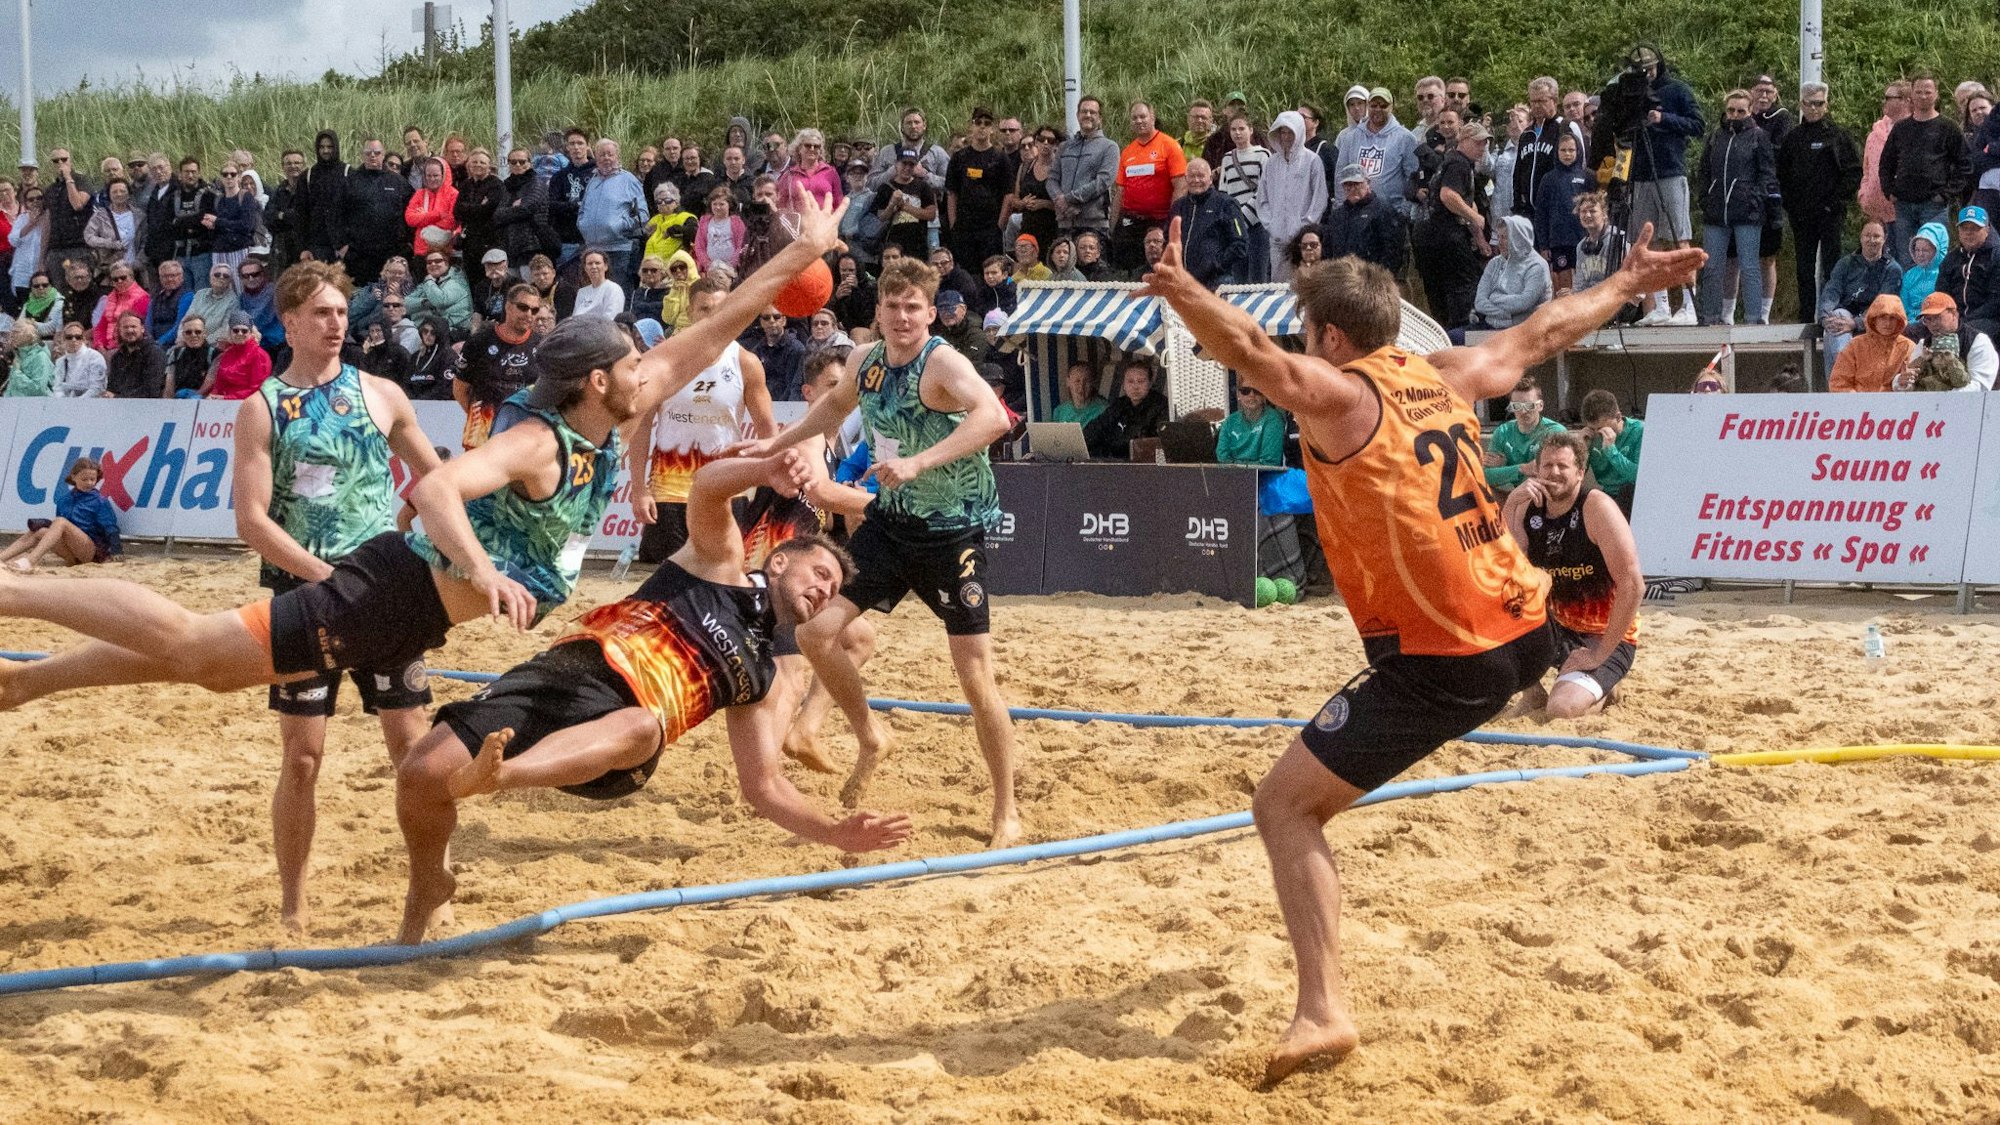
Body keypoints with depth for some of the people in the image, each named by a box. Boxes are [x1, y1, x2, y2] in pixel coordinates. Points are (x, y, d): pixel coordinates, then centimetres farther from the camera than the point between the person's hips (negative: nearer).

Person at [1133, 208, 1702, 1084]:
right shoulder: (1443, 375, 12)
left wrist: (1179, 289, -40)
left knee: (1284, 808, -3)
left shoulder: (1337, 394, -8)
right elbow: (1540, 335, 28)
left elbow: (1247, 348, -29)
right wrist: (1628, 283, 42)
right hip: (1524, 633, 7)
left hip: (1440, 666, -7)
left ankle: (1322, 1008, -12)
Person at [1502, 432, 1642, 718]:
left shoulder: (1596, 507, -18)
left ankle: (1602, 692, 7)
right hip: (1556, 628, 6)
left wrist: (1599, 653, -23)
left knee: (1562, 709, -29)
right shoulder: (1528, 509, -2)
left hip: (1604, 639, -6)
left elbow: (1632, 584, -24)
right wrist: (1511, 504, -22)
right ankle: (1532, 692, 2)